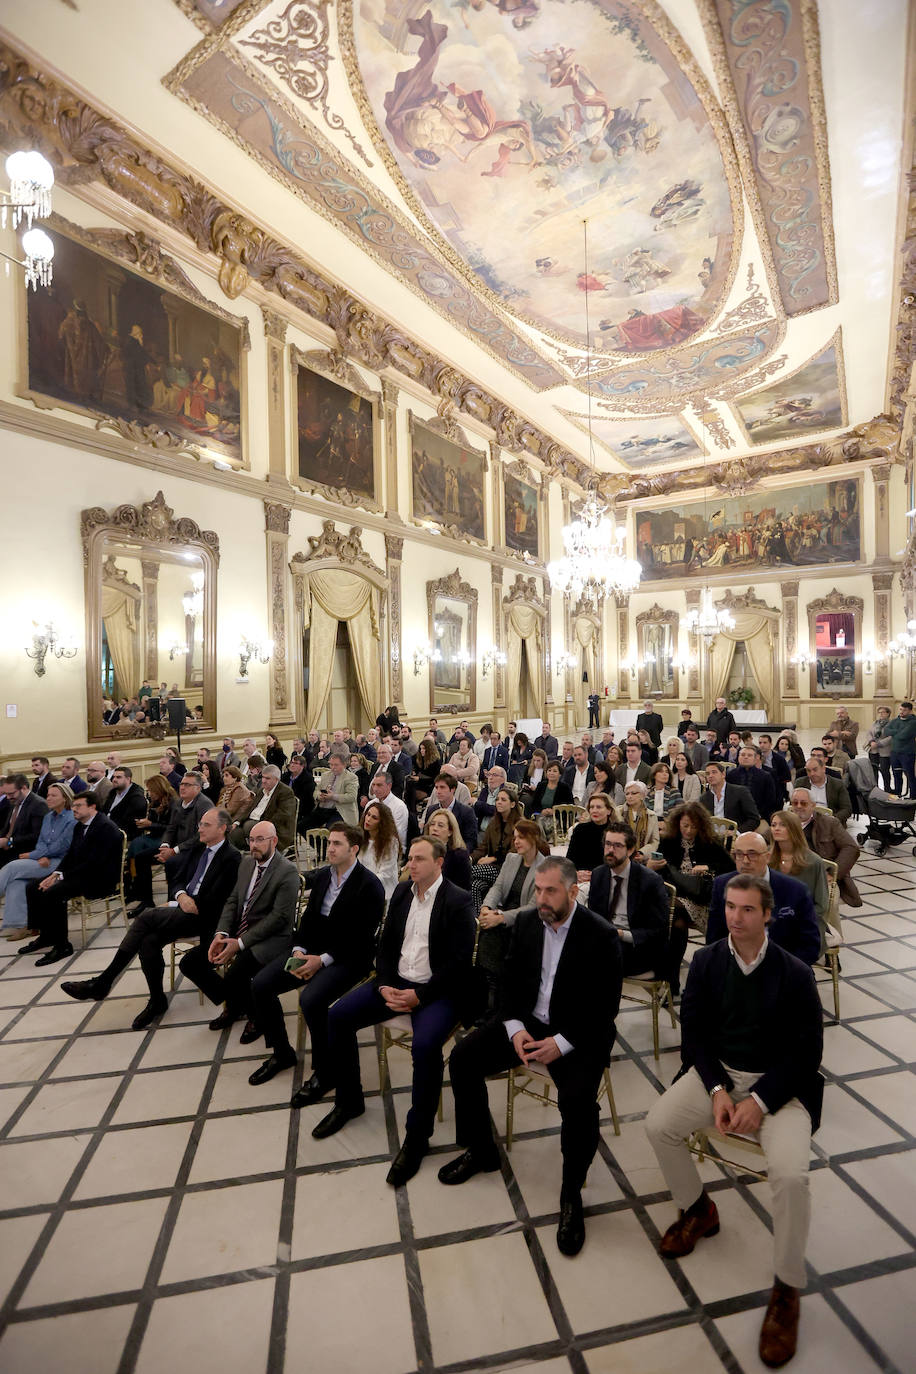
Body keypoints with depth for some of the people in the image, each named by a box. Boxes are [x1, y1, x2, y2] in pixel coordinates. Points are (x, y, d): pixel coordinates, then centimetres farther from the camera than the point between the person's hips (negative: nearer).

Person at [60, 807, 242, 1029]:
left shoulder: (232, 857, -10)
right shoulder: (196, 849, 15)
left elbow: (213, 901, -15)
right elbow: (178, 880, 16)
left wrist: (172, 906, -9)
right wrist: (181, 896, -9)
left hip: (201, 916, -7)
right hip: (181, 907, 7)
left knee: (147, 916, -24)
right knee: (149, 941, -21)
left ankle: (102, 983, -9)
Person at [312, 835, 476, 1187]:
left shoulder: (458, 901, -13)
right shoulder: (402, 891, 7)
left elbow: (459, 962, -16)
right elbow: (385, 944, 10)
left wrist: (420, 995, -21)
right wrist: (384, 985, -6)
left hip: (438, 990, -6)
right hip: (396, 981, 7)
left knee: (425, 1046, -32)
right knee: (337, 1015, -4)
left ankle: (416, 1136, -7)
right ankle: (348, 1101, 18)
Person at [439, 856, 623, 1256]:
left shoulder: (601, 935, -17)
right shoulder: (526, 921, -2)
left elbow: (606, 1008, -15)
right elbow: (510, 980, 5)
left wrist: (562, 1042, -23)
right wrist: (515, 1028, -10)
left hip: (579, 1034, -5)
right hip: (528, 1021, 5)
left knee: (578, 1100, -30)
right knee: (462, 1058, -5)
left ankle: (572, 1193, 0)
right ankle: (480, 1151, 19)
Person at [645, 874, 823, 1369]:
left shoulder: (795, 974, -15)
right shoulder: (706, 961, -7)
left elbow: (807, 1051, -10)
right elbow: (694, 1031, -1)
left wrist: (760, 1101, -17)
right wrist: (717, 1090, -13)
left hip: (780, 1083, -3)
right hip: (717, 1071, 3)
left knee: (790, 1174, -25)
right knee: (658, 1124, -13)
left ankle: (787, 1288, 3)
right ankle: (697, 1209, 17)